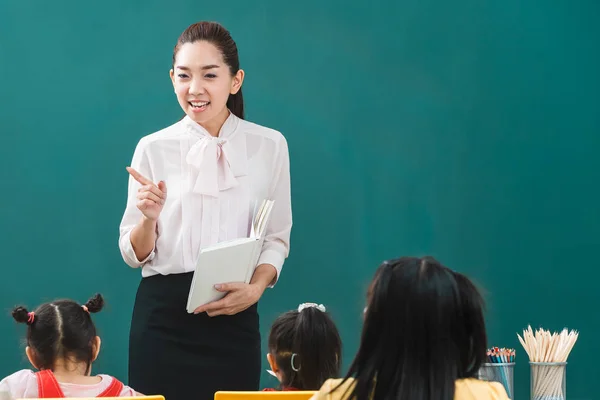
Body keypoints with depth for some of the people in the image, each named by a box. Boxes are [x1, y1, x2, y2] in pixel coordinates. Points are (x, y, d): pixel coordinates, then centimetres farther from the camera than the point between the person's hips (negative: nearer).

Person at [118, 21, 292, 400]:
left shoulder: (269, 145, 3)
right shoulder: (152, 148, 2)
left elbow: (277, 237, 6)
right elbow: (134, 255, 4)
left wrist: (256, 287, -12)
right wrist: (149, 218, -16)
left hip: (234, 318, 0)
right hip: (164, 315, 0)